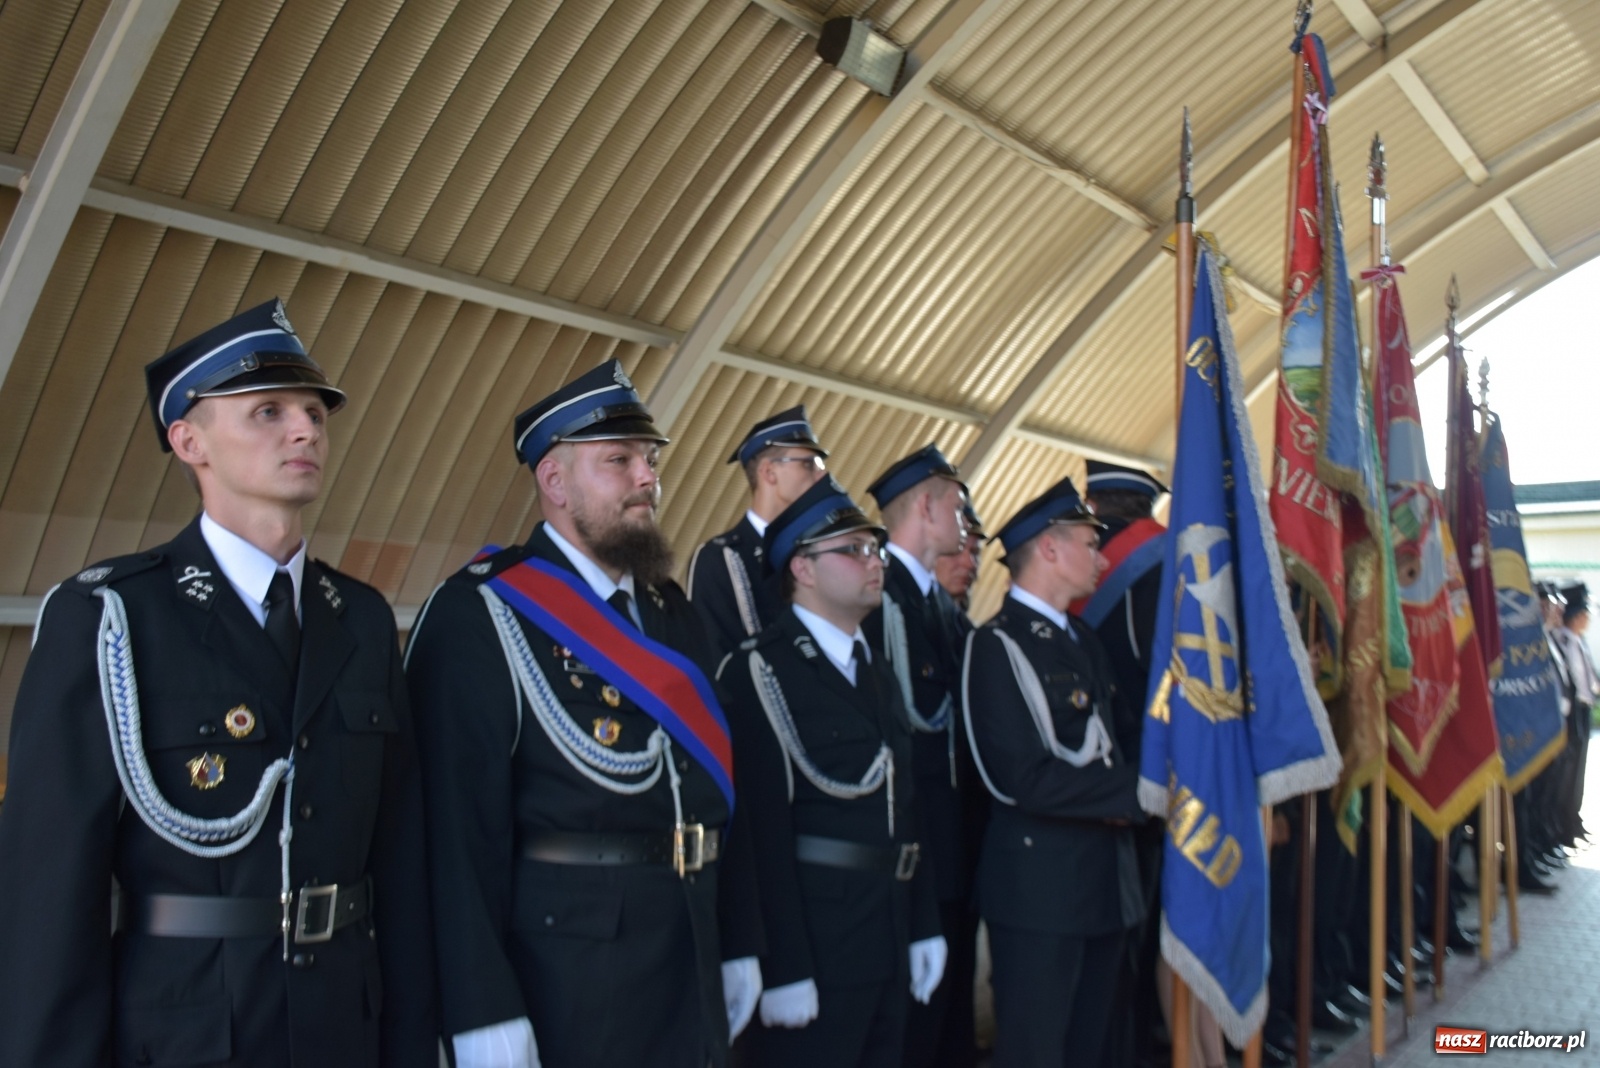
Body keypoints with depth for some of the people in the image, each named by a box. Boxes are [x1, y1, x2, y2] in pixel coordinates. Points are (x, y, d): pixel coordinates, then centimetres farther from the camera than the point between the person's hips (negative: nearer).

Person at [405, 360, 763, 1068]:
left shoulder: (671, 611, 11)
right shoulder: (477, 617, -12)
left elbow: (716, 785, 11)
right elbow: (460, 821, -18)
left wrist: (739, 943, 11)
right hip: (565, 977, -7)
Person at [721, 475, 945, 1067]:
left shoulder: (876, 670, 15)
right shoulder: (761, 669, -12)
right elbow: (764, 828, -19)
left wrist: (924, 924, 12)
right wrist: (784, 965, -22)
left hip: (888, 938, 8)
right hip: (814, 939, -8)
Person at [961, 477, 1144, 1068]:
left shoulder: (1082, 639, 14)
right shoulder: (997, 645, -15)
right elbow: (1023, 778, -22)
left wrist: (1135, 788, -3)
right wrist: (1135, 795, -14)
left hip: (1107, 879, 8)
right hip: (1040, 884, -8)